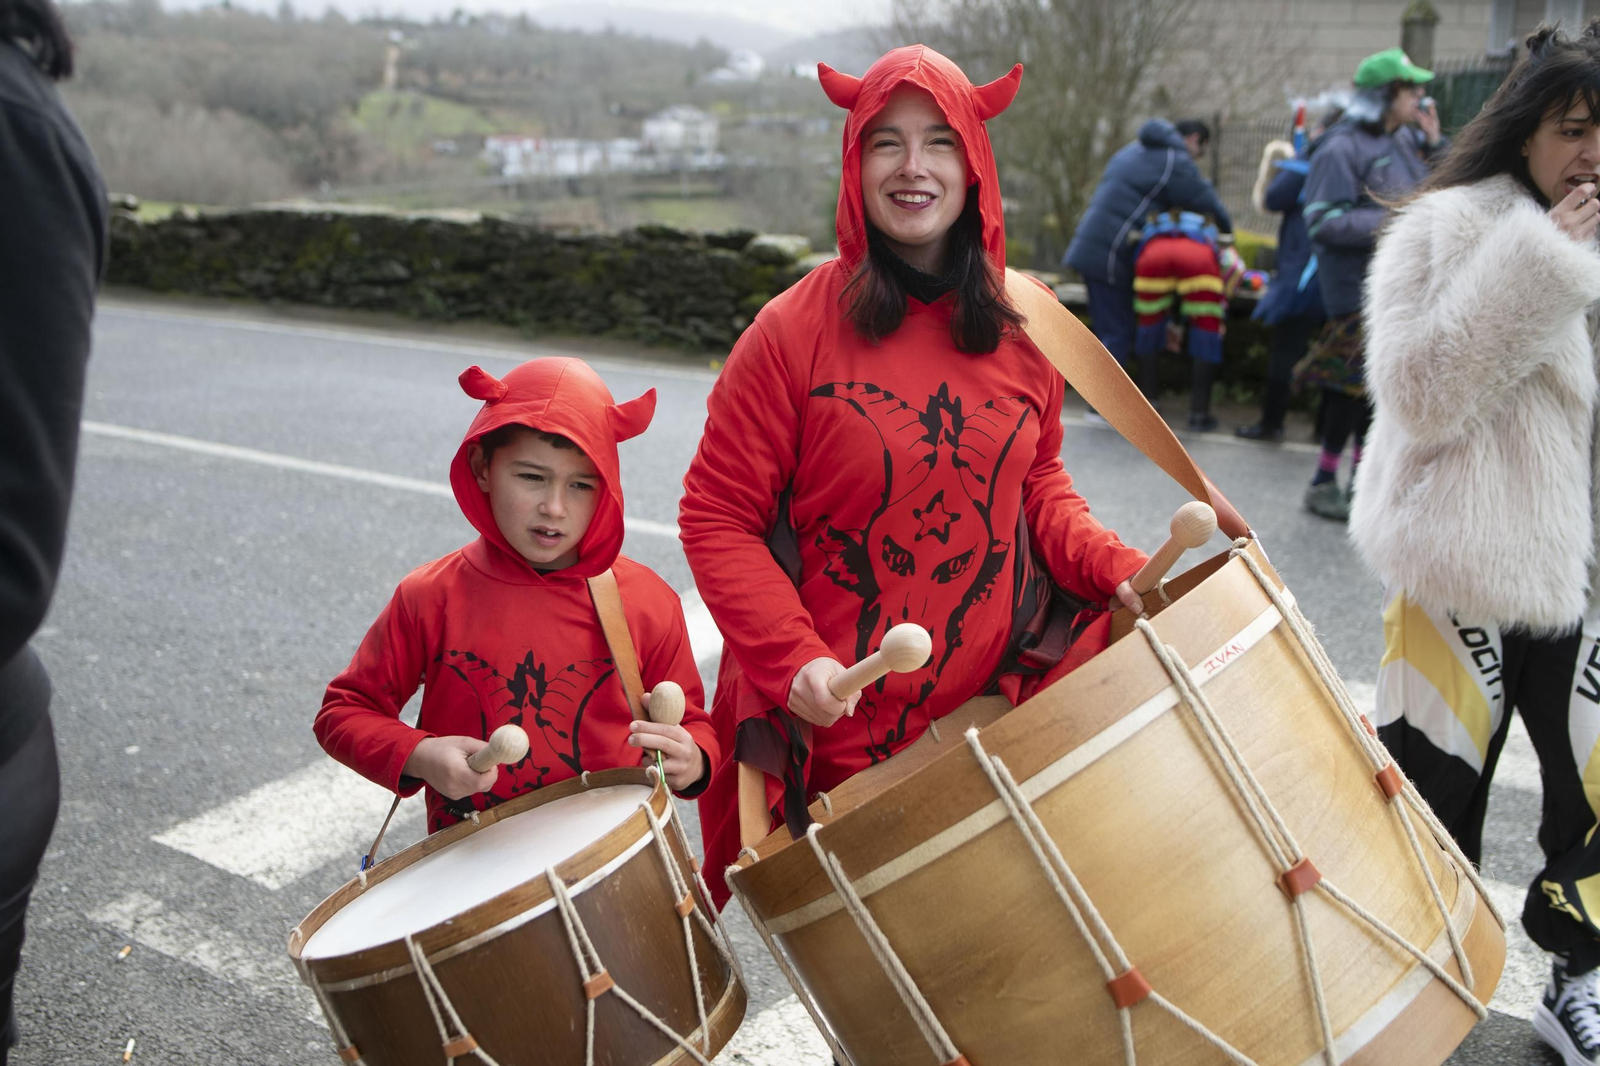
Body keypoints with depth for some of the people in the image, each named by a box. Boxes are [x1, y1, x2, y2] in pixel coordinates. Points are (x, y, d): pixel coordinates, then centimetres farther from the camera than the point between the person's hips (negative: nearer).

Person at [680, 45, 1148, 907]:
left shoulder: (1021, 327, 3)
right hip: (843, 724, -3)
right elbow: (716, 518, -8)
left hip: (1005, 697, 4)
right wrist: (792, 657, -19)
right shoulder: (796, 330, -11)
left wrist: (1110, 566, -2)